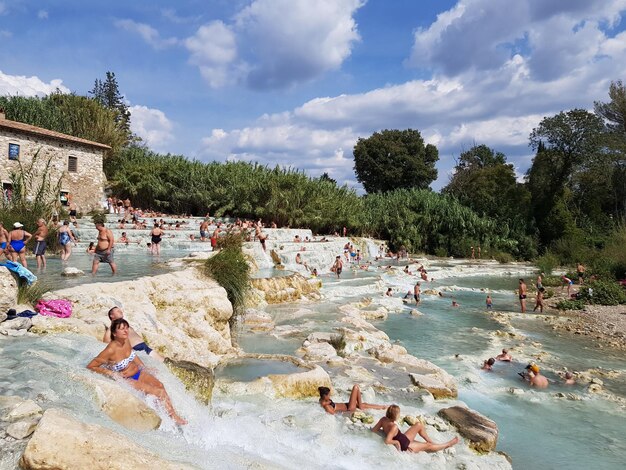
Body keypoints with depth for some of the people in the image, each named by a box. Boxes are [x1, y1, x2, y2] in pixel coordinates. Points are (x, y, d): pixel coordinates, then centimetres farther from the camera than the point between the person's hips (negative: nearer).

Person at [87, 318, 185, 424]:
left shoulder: (126, 341, -7)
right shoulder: (111, 350, -28)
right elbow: (90, 366, -22)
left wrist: (144, 368, 9)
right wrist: (112, 374, -22)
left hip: (138, 373, 6)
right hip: (126, 379, -6)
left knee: (160, 385, -14)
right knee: (157, 391, -15)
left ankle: (173, 414, -8)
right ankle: (172, 415, 0)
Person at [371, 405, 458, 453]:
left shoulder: (383, 419, -16)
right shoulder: (394, 427, -36)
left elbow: (373, 430, -8)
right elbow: (387, 441, -43)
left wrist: (384, 431, 2)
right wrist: (397, 442, -25)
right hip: (405, 446, -8)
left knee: (419, 425, 11)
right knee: (428, 446, 10)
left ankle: (431, 442, 28)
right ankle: (447, 444, 34)